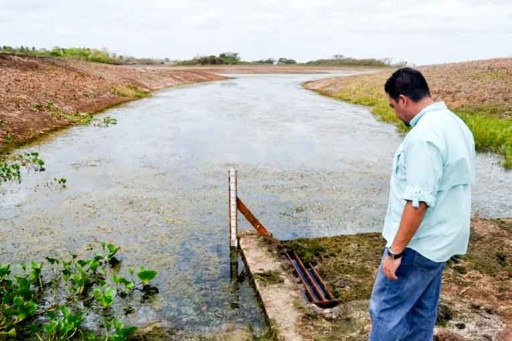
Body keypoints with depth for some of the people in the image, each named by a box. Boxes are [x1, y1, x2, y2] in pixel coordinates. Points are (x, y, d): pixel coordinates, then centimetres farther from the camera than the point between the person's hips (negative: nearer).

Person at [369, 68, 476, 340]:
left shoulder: (423, 136, -23)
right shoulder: (455, 124, 8)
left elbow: (418, 202, -27)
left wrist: (395, 251, -20)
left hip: (418, 243, -10)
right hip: (439, 239, 10)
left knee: (386, 309, 2)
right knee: (422, 310, 19)